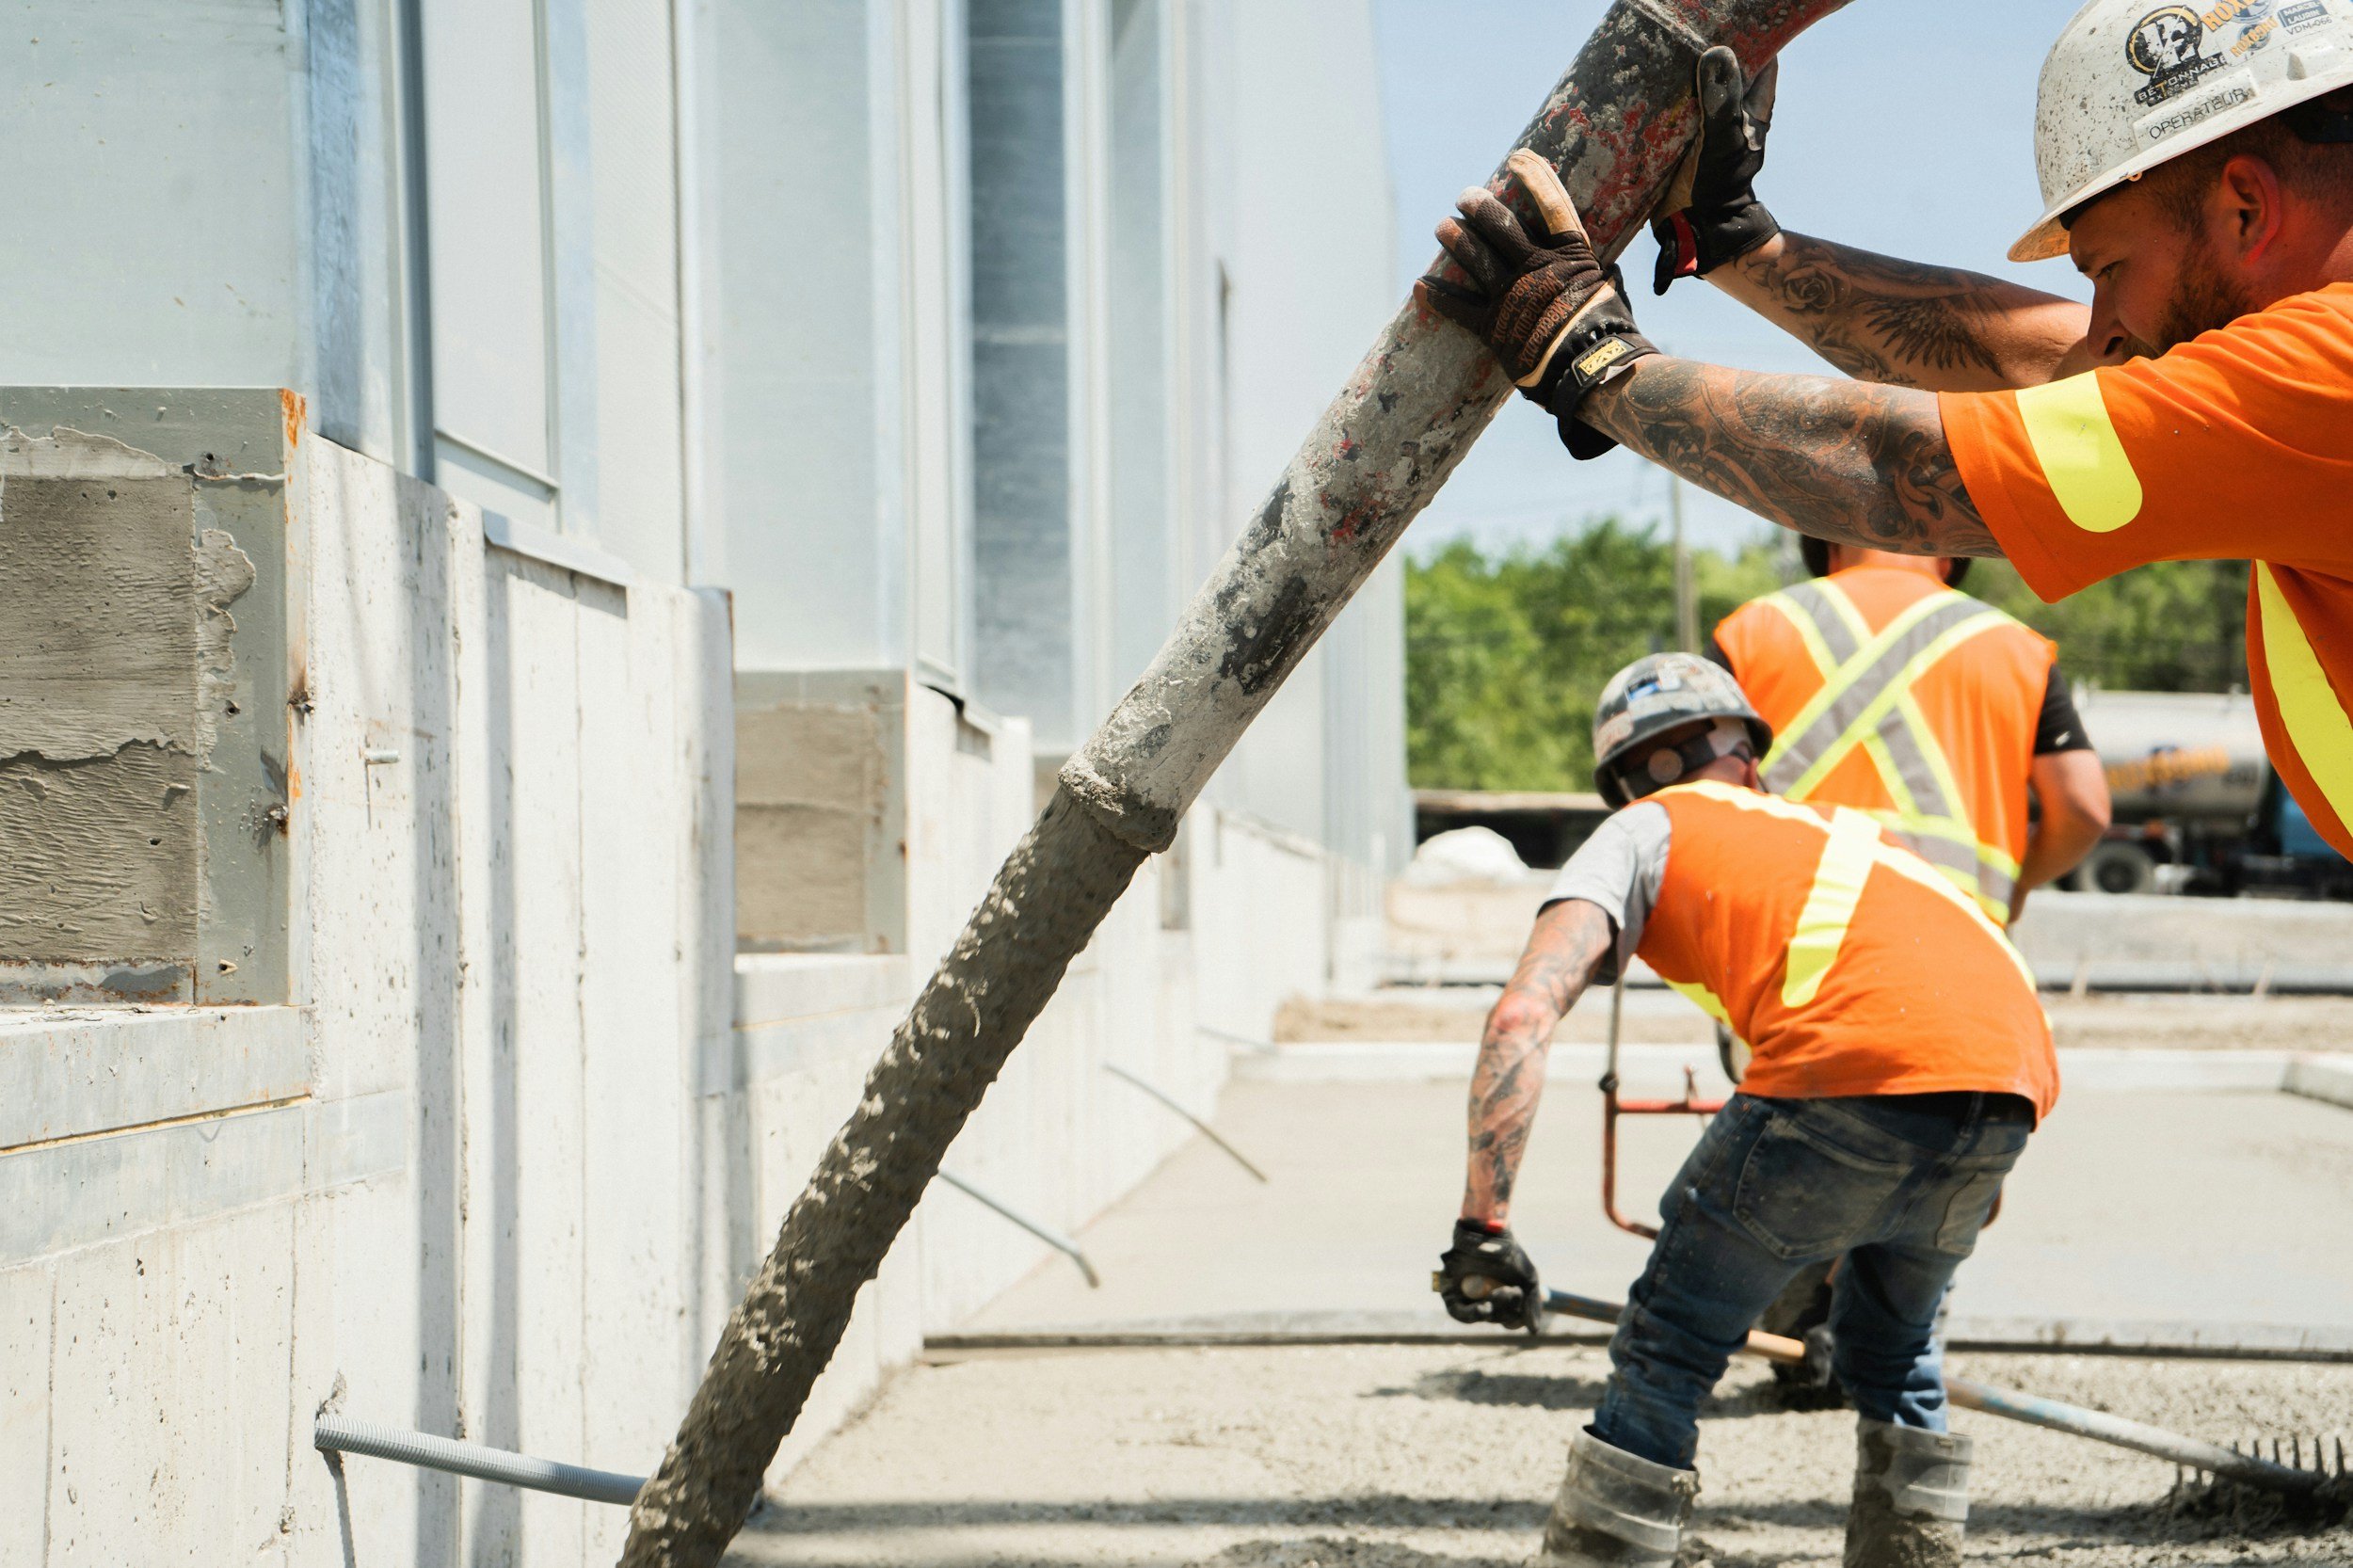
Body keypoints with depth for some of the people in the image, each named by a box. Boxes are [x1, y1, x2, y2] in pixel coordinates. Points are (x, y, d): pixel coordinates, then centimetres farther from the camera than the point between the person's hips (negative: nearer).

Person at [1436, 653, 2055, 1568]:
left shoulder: (1643, 833, 21)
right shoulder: (1836, 825, 37)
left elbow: (1520, 1018, 5)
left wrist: (1483, 1227, 3)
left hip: (1851, 1078, -5)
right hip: (2012, 1088, 6)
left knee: (1667, 1353, 8)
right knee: (1891, 1346, 28)